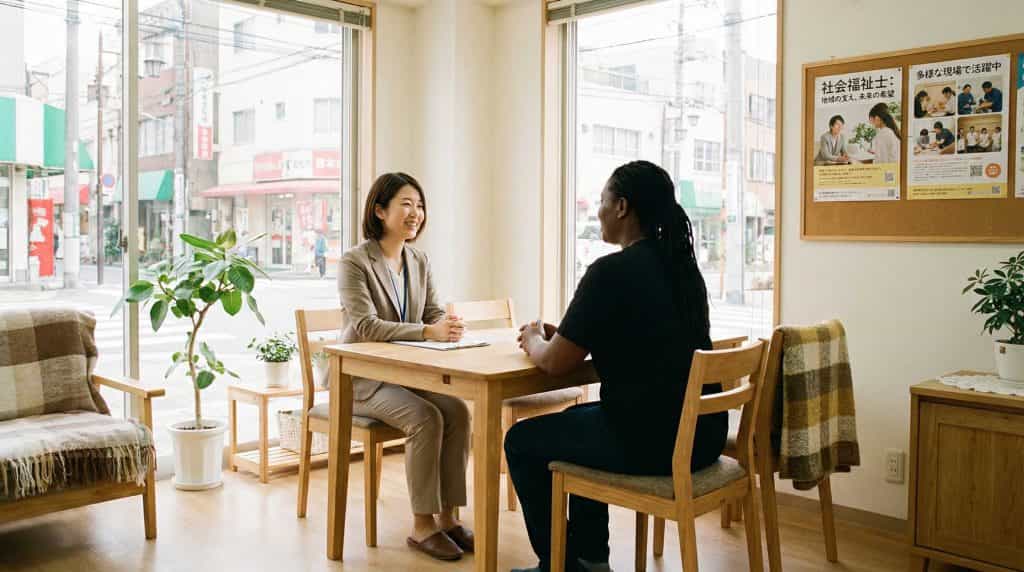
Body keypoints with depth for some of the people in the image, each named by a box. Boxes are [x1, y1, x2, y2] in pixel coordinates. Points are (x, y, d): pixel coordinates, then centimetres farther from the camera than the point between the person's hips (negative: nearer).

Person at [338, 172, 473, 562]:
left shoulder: (419, 261, 7)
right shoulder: (355, 262, -13)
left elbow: (433, 314, 6)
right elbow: (366, 326, -24)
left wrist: (449, 326, -20)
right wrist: (428, 332, -34)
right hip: (363, 378, -6)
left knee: (457, 411, -20)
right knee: (426, 418, -28)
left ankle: (448, 516, -10)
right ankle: (422, 526, -15)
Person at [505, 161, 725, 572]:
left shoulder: (611, 271, -16)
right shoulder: (682, 265, 9)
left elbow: (555, 363, -11)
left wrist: (534, 341, 11)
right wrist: (561, 336, 17)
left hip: (651, 442, -8)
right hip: (702, 433, 9)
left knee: (521, 441, 13)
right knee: (577, 420, 32)